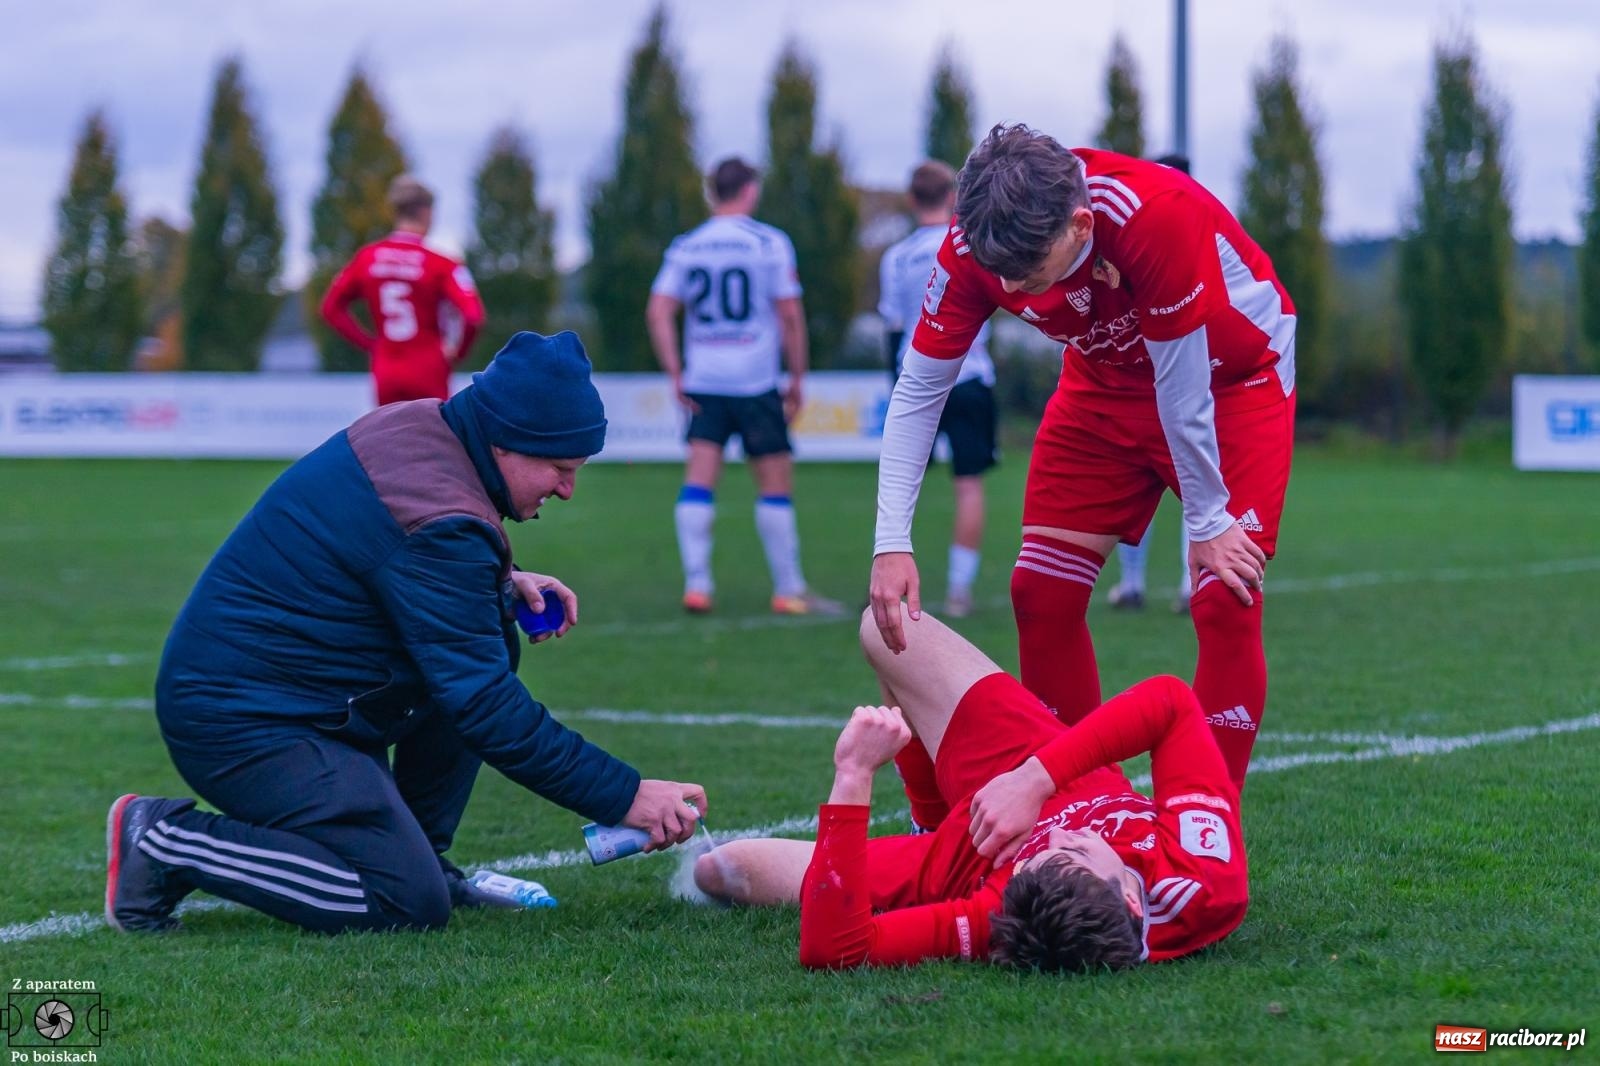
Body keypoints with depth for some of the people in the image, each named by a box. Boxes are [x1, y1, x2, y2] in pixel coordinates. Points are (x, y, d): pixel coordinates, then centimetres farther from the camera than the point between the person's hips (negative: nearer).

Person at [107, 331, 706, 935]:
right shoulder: (438, 518, -24)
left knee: (489, 639, 9)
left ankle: (418, 855, 11)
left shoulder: (418, 427, 5)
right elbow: (484, 704, -24)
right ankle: (165, 845, -8)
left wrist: (503, 585, 8)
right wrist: (624, 798, -20)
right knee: (410, 904, -15)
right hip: (244, 722, -10)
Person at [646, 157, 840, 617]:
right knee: (775, 483, 4)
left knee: (699, 483, 1)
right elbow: (790, 315, -5)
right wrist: (797, 379, 2)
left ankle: (696, 584, -7)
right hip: (755, 383, -3)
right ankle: (788, 589, 8)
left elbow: (658, 310, 0)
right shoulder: (770, 242, -2)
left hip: (702, 384, 3)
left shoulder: (685, 247, 8)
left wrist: (676, 373, 1)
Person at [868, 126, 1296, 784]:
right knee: (1039, 592, -2)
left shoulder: (1157, 214, -40)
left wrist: (1208, 522, -20)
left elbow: (1182, 391, -30)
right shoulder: (972, 248, -25)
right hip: (1109, 380, 5)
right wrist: (892, 543, -24)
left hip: (1233, 377, -5)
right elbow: (918, 390, -17)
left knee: (1225, 601, -16)